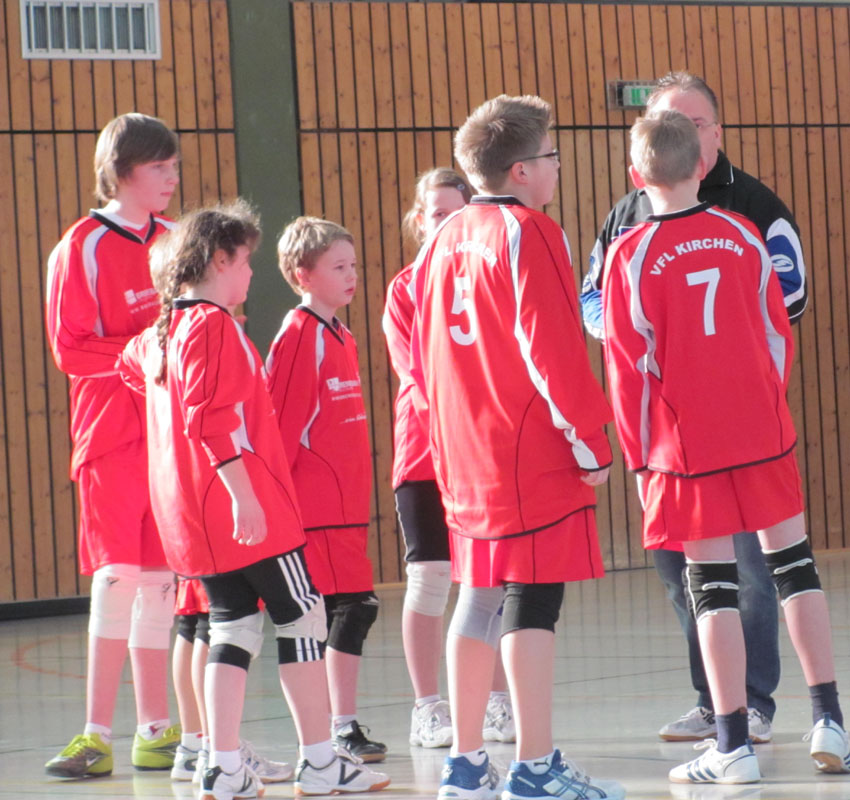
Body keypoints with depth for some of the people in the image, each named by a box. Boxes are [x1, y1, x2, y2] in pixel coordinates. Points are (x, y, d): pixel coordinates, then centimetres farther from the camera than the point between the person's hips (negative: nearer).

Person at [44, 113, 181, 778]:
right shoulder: (83, 247, -5)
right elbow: (70, 348, -9)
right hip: (114, 432, -5)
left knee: (159, 578, 6)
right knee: (118, 574, -11)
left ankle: (155, 731, 11)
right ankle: (96, 735, -8)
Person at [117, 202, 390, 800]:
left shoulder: (161, 334, 15)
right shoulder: (215, 325, -13)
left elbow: (128, 363, 39)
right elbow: (212, 418, -22)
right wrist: (243, 496, -25)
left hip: (190, 508, 9)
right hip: (241, 501, -9)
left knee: (234, 626, 10)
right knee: (302, 615, 0)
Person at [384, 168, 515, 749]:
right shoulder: (406, 288, 2)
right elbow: (413, 371, -6)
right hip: (427, 449, -2)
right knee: (429, 576, -1)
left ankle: (501, 705, 12)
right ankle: (429, 709, 7)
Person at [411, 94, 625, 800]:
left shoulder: (443, 242, 14)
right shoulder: (527, 235, -11)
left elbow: (424, 355, 18)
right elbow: (552, 351, -17)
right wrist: (590, 442, -12)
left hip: (462, 450, 8)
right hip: (533, 451, -8)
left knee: (480, 596, 14)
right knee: (532, 599, -7)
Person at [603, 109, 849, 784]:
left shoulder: (629, 256, -7)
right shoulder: (742, 234, 2)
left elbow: (629, 367, -5)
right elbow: (779, 336, 7)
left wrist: (638, 455, 3)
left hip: (687, 445, -3)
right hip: (763, 434, 3)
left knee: (713, 583, 0)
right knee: (793, 562, 12)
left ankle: (735, 745, -1)